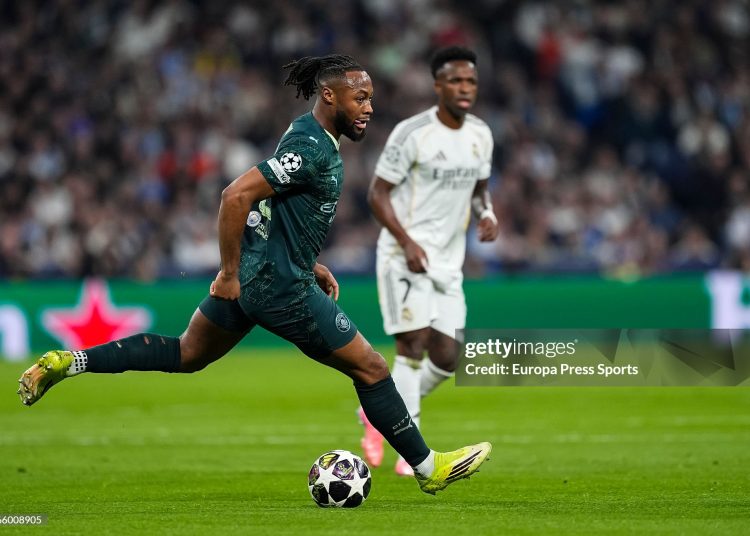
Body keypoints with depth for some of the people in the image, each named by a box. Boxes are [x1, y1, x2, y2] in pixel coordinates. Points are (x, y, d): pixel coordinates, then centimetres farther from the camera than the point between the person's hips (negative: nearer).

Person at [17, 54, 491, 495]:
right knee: (371, 368, 1)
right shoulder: (312, 150, -22)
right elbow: (236, 195, -27)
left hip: (250, 274, 10)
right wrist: (230, 273, -20)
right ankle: (429, 468, 12)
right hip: (279, 287, -10)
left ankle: (66, 363, 15)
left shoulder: (310, 137, 10)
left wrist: (311, 264, 21)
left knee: (187, 355, 20)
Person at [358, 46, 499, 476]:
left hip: (449, 263, 6)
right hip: (405, 255, -6)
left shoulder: (481, 135, 7)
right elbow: (378, 192, -10)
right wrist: (407, 242, -21)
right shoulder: (413, 133, -12)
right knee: (414, 343, -14)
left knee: (447, 358, 3)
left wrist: (487, 214, -1)